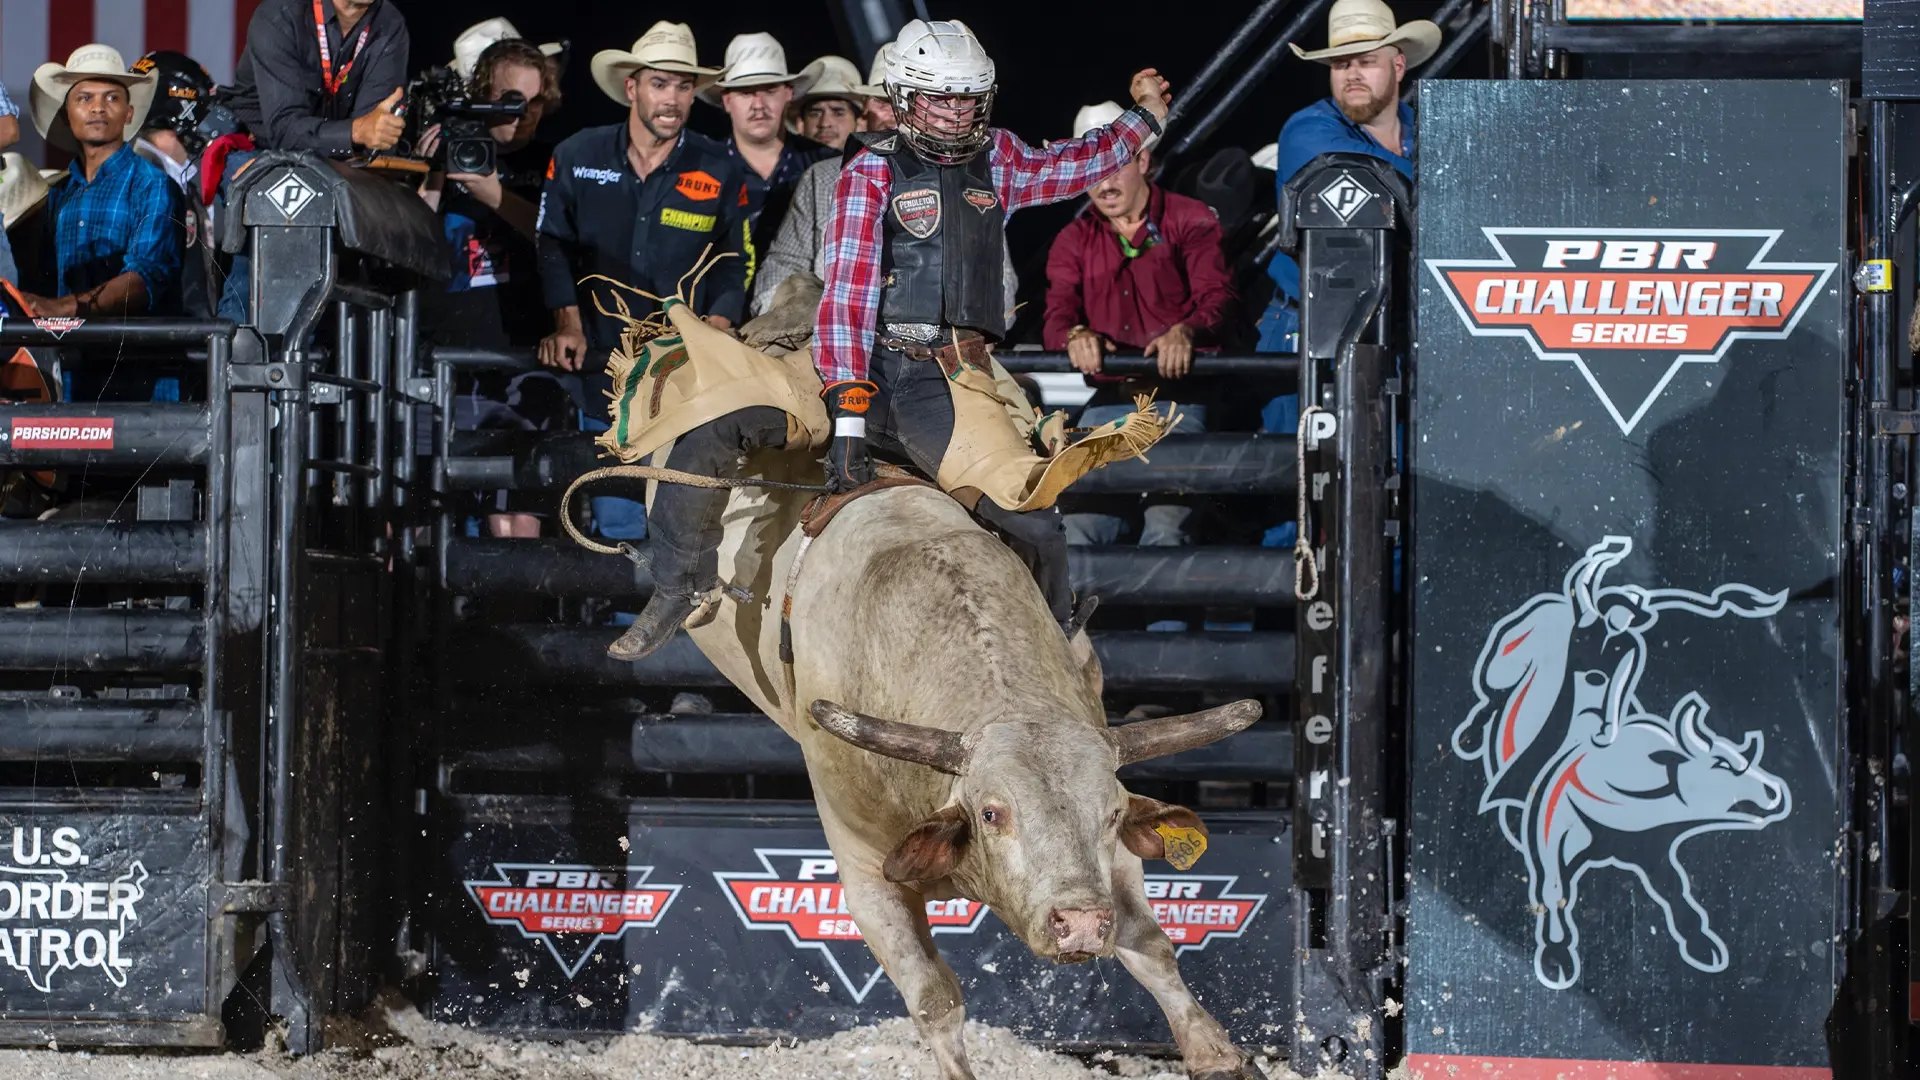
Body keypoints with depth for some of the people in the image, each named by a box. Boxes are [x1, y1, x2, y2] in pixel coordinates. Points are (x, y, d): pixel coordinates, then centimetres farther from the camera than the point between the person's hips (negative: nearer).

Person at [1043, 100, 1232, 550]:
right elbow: (1057, 314, 3)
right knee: (1080, 528, -13)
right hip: (1107, 400, 4)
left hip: (1177, 398, -4)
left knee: (1166, 527, -23)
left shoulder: (1190, 221, 6)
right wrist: (1074, 336, -23)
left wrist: (1185, 331, -32)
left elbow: (1216, 294, -8)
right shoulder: (1074, 240, 17)